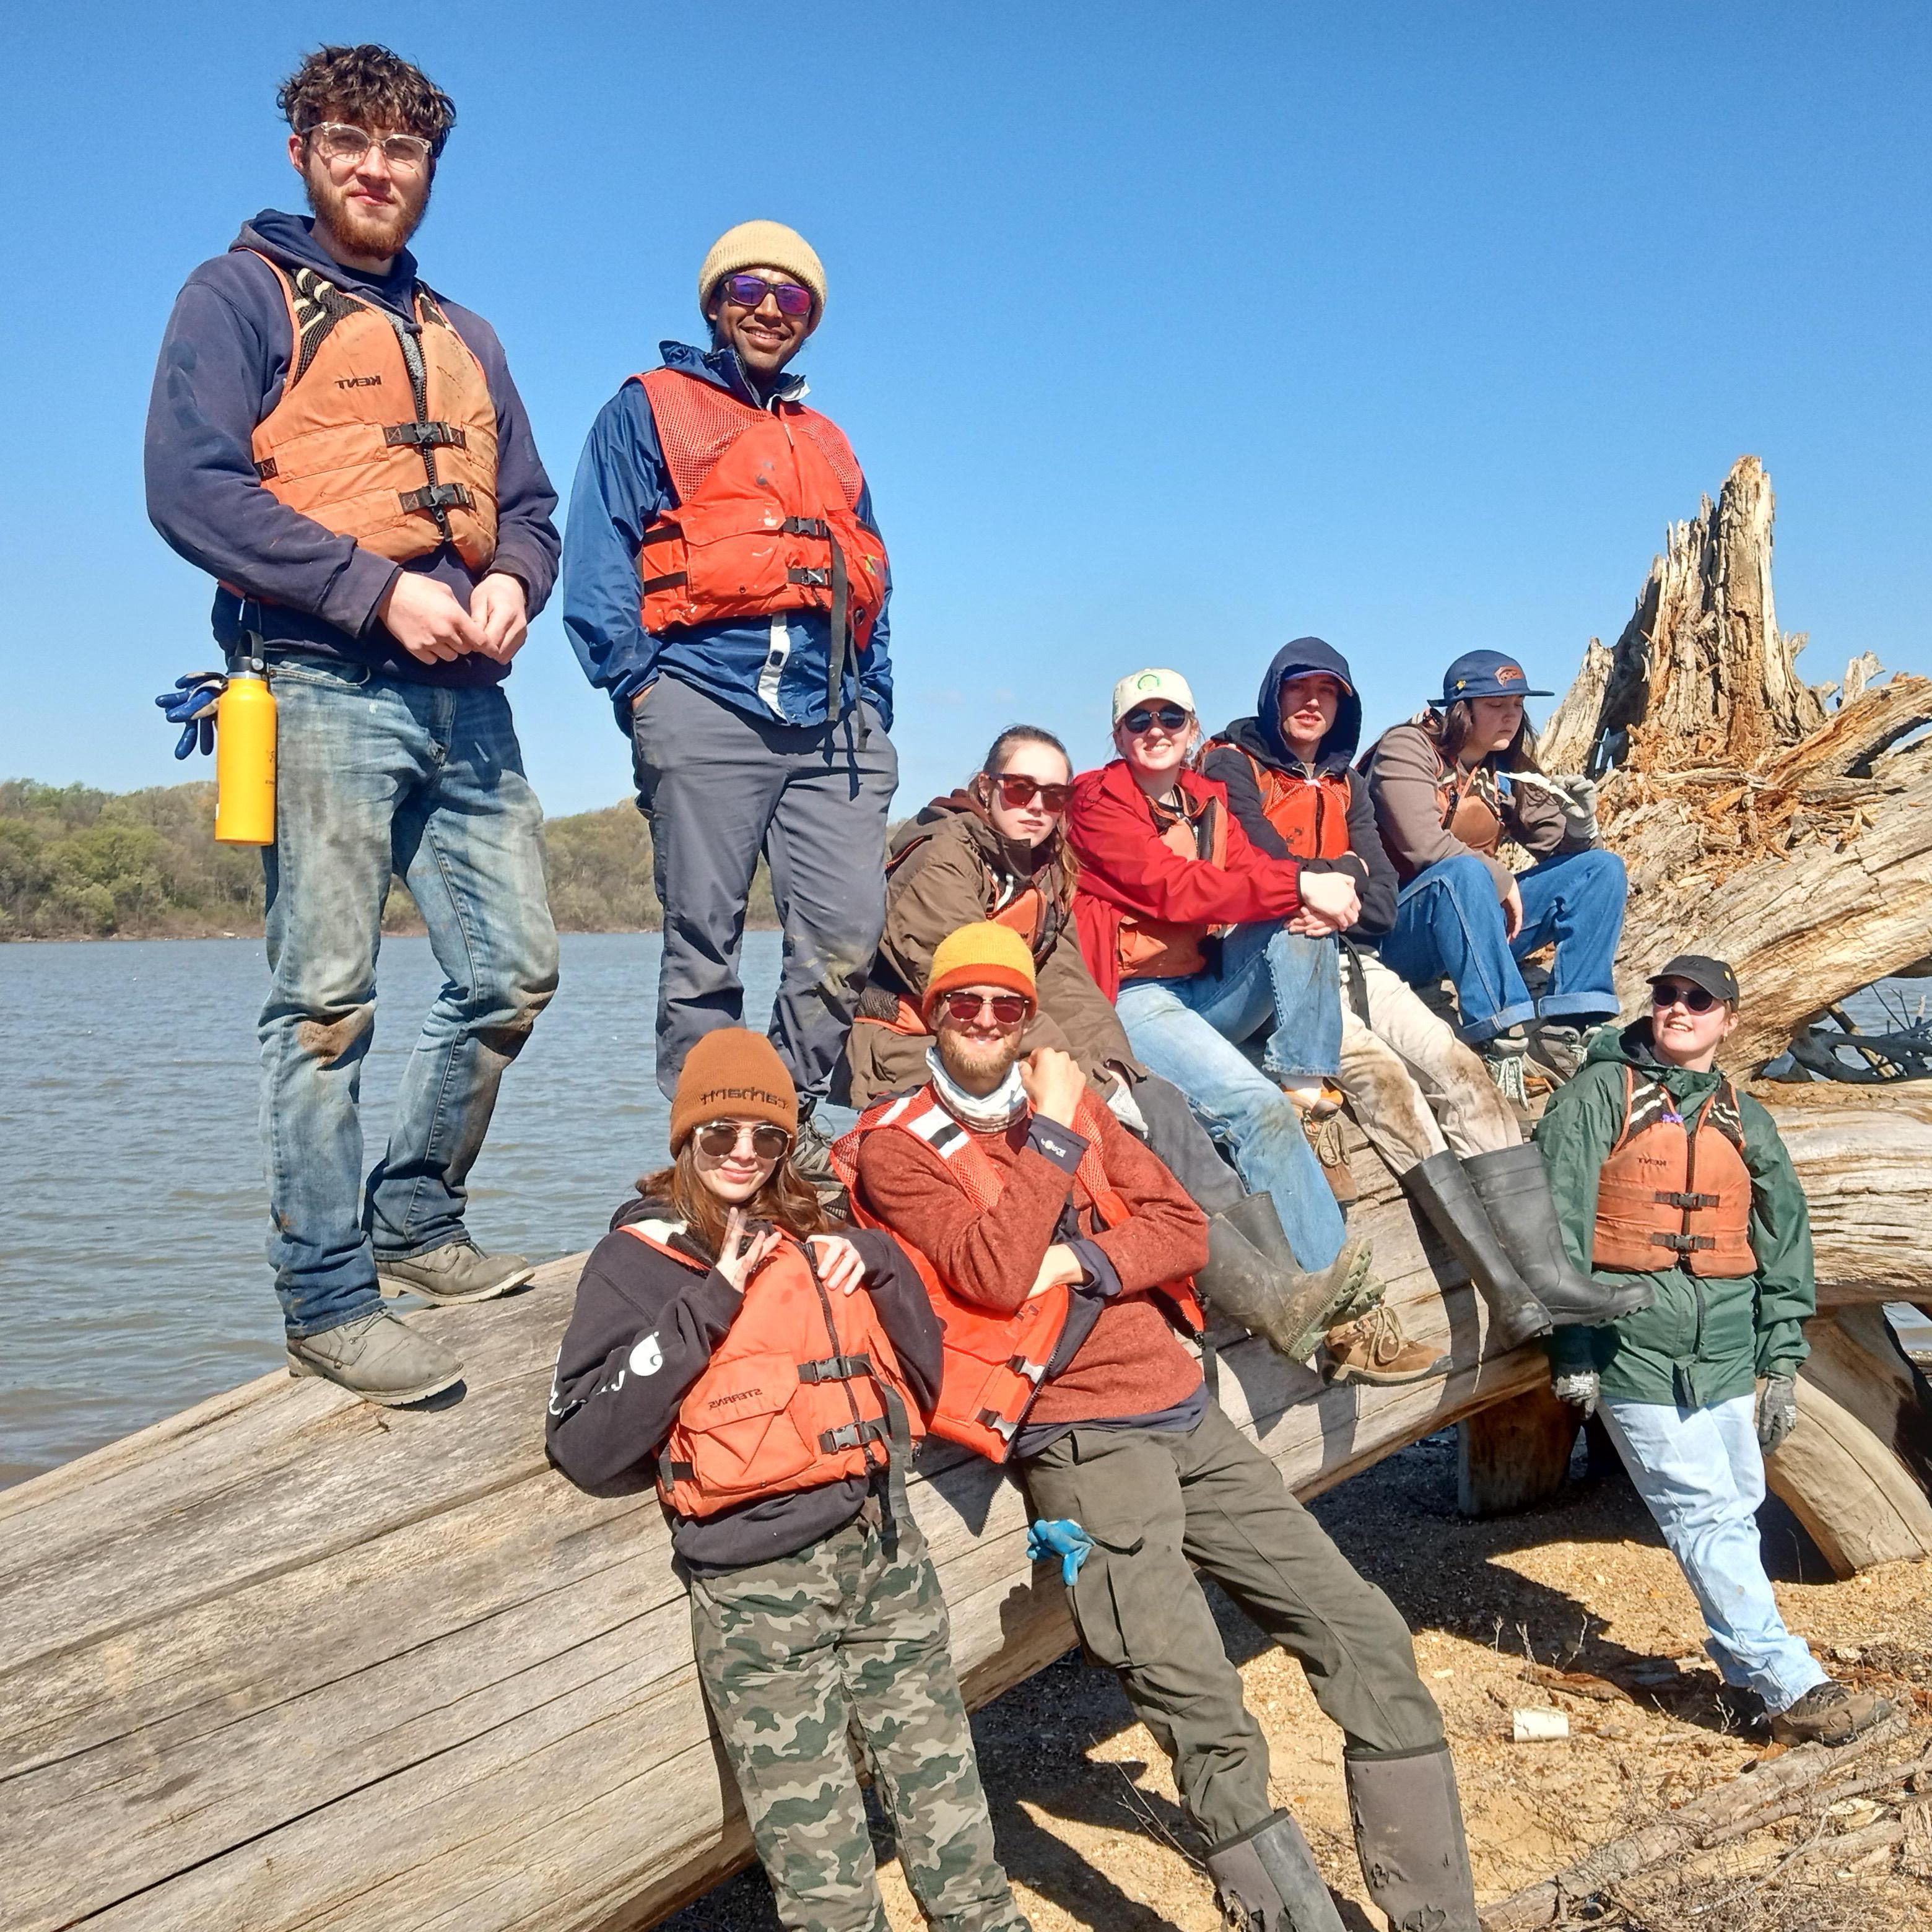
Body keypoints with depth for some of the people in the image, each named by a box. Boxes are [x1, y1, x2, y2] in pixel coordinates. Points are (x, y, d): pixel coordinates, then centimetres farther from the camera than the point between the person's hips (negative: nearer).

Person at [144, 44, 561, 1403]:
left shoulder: (464, 339, 26)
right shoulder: (242, 297, 6)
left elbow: (528, 506, 23)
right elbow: (187, 485, -7)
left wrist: (511, 583, -1)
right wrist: (377, 589, -16)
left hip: (463, 698, 6)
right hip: (321, 686, -6)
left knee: (516, 971, 4)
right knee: (328, 998, -8)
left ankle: (415, 1223, 21)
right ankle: (331, 1302, 0)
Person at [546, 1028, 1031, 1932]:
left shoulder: (815, 1239, 15)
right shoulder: (634, 1260, 1)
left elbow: (924, 1380, 14)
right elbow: (587, 1448, -10)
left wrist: (877, 1266, -2)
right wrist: (708, 1305, -14)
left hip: (886, 1552, 4)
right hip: (761, 1587, -4)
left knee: (957, 1834, 9)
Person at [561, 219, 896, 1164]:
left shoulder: (829, 443, 30)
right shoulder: (647, 410, 14)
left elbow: (871, 588, 27)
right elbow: (598, 563, 3)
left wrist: (875, 710, 15)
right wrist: (636, 686, -8)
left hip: (835, 726, 5)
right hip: (707, 705, -4)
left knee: (847, 940, -6)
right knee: (704, 944, -4)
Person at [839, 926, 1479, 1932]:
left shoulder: (1071, 1102, 16)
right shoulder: (896, 1148, -2)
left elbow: (1183, 1227, 8)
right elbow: (994, 1273, -16)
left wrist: (1082, 1262, -9)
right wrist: (1052, 1132, -12)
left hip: (1186, 1414, 6)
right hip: (1080, 1442, -6)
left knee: (1364, 1632, 4)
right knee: (1210, 1728, -19)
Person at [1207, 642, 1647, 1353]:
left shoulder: (1345, 785, 22)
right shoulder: (1233, 765, 4)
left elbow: (1382, 903, 9)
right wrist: (1342, 874, -1)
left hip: (1350, 962, 7)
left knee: (1460, 1070, -16)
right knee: (1381, 1073, -28)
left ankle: (1545, 1271, -25)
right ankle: (1508, 1291, -33)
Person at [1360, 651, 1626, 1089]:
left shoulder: (1507, 768, 11)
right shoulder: (1407, 748, -9)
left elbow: (1553, 844, 8)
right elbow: (1424, 845, -22)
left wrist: (1580, 826, -13)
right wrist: (1501, 881, -17)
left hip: (1477, 927, 7)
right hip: (1400, 931, -7)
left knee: (1602, 868, -3)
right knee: (1462, 873, -38)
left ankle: (1563, 1029, -18)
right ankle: (1502, 1042, -41)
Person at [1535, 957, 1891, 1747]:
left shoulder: (1745, 1121, 12)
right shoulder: (1599, 1096, -2)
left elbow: (1784, 1242, 14)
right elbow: (1559, 1223, -6)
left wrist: (1782, 1359, 9)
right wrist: (1572, 1343, -8)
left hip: (1727, 1353, 5)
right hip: (1635, 1348, -5)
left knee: (1737, 1514, 11)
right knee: (1707, 1518, -6)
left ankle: (1744, 1666, 25)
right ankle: (1793, 1689, -2)